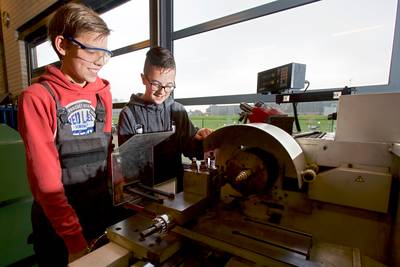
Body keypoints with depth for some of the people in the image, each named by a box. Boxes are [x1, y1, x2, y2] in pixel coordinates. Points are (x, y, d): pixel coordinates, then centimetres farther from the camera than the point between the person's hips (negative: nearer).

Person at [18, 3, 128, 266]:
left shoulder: (103, 93, 0)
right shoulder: (37, 98, -14)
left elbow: (107, 152, 4)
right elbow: (45, 178, -17)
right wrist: (76, 240, -20)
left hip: (105, 214, 5)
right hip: (58, 225, -4)